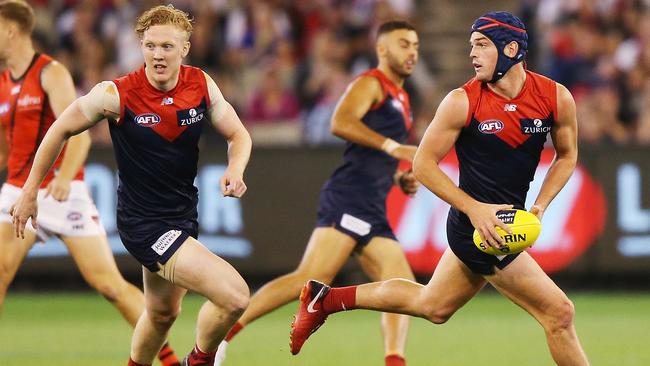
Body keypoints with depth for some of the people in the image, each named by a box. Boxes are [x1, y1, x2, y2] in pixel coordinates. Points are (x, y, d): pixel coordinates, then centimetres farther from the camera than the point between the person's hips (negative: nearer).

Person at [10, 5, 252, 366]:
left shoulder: (201, 85, -6)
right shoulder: (116, 95, -18)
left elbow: (238, 136, 5)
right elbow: (62, 130, -4)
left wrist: (235, 171, -17)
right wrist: (30, 191, 1)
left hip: (184, 214, 6)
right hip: (144, 224, -6)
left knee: (162, 313, 24)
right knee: (235, 296, -19)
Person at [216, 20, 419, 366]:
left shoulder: (400, 99, 27)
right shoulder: (370, 84, 0)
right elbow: (340, 123, -20)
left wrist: (400, 178, 19)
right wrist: (392, 147, -23)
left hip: (372, 210, 10)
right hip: (349, 199, -10)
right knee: (314, 278, -20)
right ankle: (222, 333, -20)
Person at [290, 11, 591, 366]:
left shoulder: (557, 98, -4)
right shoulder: (463, 102, -14)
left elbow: (567, 156, 12)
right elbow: (423, 164, -7)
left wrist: (540, 206, -3)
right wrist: (475, 209, -18)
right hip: (477, 224, -6)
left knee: (431, 305, 23)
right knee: (559, 313, -9)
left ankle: (326, 299, 34)